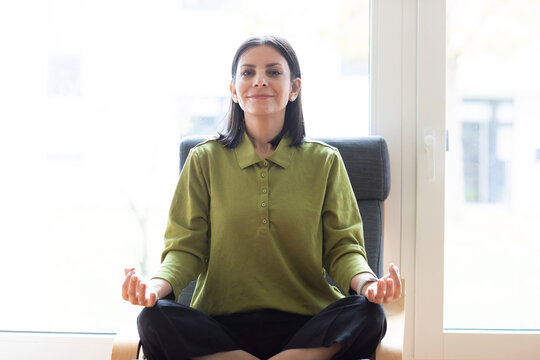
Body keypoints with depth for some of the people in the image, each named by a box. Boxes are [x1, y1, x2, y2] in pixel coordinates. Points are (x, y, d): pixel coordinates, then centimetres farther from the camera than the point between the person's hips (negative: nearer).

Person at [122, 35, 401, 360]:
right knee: (155, 318, -30)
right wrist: (157, 284, -19)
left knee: (367, 315, -30)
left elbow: (342, 247, 4)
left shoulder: (324, 162, 9)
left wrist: (366, 282, -19)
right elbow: (187, 247, 4)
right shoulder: (205, 160, 9)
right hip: (221, 325, 0)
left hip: (306, 326, 0)